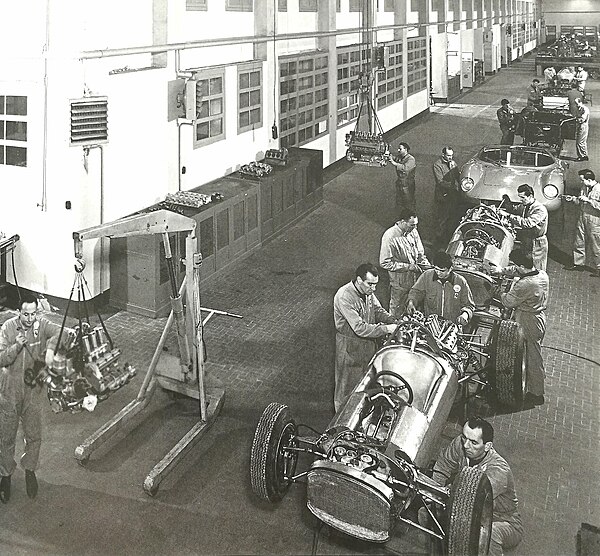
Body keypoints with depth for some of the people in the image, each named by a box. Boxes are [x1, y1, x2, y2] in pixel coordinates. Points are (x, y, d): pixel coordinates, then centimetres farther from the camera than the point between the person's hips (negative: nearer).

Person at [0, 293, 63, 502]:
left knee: (34, 436, 9)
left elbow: (59, 332, -28)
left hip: (33, 390, 1)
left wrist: (50, 348, -45)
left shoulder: (42, 325, -8)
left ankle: (29, 470, 33)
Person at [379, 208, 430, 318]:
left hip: (415, 280, 6)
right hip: (399, 283, -6)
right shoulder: (390, 237, -19)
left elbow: (420, 254, 13)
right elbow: (385, 263, -18)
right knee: (397, 313, 8)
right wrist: (408, 266, -19)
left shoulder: (413, 232, 1)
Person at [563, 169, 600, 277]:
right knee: (579, 242, 16)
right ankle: (578, 264, 30)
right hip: (582, 218, 8)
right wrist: (573, 199, 3)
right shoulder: (584, 187, 7)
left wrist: (588, 200, -26)